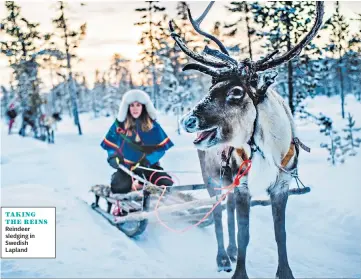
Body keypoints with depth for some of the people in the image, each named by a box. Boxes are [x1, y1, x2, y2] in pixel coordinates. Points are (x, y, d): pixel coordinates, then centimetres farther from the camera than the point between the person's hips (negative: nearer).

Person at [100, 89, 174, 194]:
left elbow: (161, 147, 1)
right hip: (126, 166, -1)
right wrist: (114, 158, -13)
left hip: (148, 165, 2)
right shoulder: (120, 125, -1)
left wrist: (148, 160, -14)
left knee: (167, 184, -23)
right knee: (119, 187, -31)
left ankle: (143, 182, 6)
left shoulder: (152, 125, 1)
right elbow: (110, 146, 8)